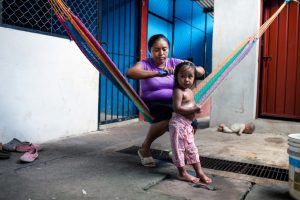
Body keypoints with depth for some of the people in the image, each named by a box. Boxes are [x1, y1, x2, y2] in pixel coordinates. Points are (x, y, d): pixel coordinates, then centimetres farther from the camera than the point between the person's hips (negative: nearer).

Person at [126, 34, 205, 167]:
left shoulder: (175, 63, 5)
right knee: (167, 119, -36)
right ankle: (145, 148, -9)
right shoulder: (145, 64, -7)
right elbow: (130, 73, -30)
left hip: (173, 104, 4)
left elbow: (201, 71, 1)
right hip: (152, 105, -4)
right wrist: (157, 73, -40)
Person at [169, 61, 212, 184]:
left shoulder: (189, 91, 14)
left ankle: (199, 172, 21)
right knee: (179, 148, 1)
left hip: (187, 125, 10)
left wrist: (196, 108, 4)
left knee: (191, 148, 14)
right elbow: (177, 108, -25)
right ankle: (182, 173, 12)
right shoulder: (178, 91, -15)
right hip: (178, 124, -10)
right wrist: (194, 109, -23)